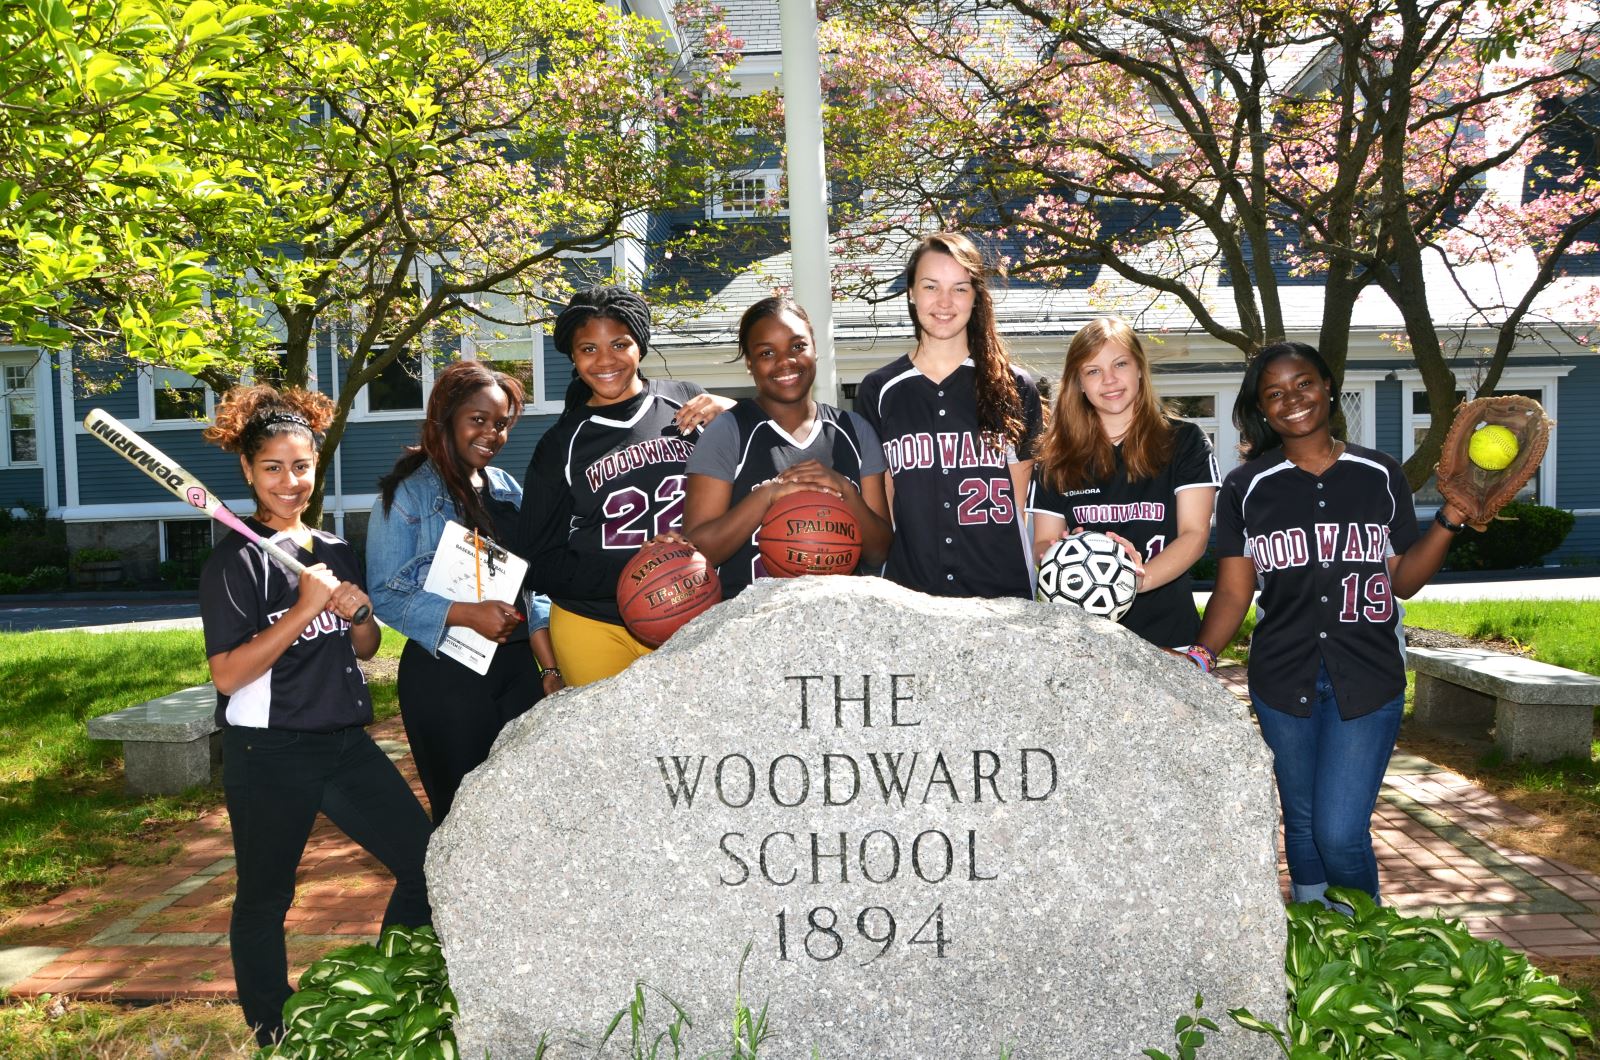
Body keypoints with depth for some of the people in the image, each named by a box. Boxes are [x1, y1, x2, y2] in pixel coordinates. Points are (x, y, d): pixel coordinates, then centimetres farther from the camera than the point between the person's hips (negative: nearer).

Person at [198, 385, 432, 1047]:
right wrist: (304, 608, -21)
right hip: (268, 755, -6)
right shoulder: (235, 562, -9)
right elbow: (227, 674, -18)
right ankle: (270, 1034, 29)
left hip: (345, 742, 6)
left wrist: (358, 614, -5)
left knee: (427, 863, 4)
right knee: (265, 900, 8)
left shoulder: (337, 552, 9)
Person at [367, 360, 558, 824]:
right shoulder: (407, 494, -7)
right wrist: (467, 614, -24)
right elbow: (386, 595, -13)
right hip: (444, 676, -5)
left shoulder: (507, 489, 10)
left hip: (517, 668, 6)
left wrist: (549, 669, 4)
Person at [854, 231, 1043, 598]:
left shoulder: (1014, 389, 3)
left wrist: (1033, 590, -2)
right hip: (909, 592, 0)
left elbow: (1023, 500, 5)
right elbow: (878, 506, 7)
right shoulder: (878, 392, 4)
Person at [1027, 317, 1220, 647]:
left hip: (1165, 629, -1)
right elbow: (1042, 543, 7)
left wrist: (1144, 578, -23)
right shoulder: (1055, 459, 7)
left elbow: (1195, 533, -5)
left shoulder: (1184, 441, 3)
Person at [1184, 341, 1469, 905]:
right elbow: (1234, 590, -1)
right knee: (1302, 825, 13)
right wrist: (1201, 655, -17)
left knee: (1340, 835, -8)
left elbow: (1403, 581, 7)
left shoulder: (1380, 476, 4)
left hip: (1368, 676, -1)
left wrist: (1449, 520, -5)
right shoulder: (1246, 488, 2)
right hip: (1283, 679, 1)